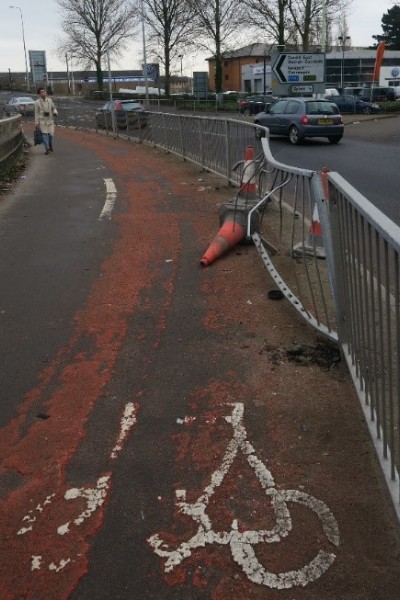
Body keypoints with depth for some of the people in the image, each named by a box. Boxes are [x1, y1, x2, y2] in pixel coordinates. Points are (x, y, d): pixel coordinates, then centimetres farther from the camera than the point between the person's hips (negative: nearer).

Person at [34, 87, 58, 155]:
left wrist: (55, 112, -8)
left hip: (50, 120, 2)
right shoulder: (37, 102, -3)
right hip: (42, 121, -2)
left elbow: (53, 108, 16)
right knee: (45, 134, -5)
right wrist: (37, 123, -2)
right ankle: (47, 149, -1)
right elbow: (36, 113, 1)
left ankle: (50, 146, 30)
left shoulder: (50, 100, 4)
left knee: (51, 134, 3)